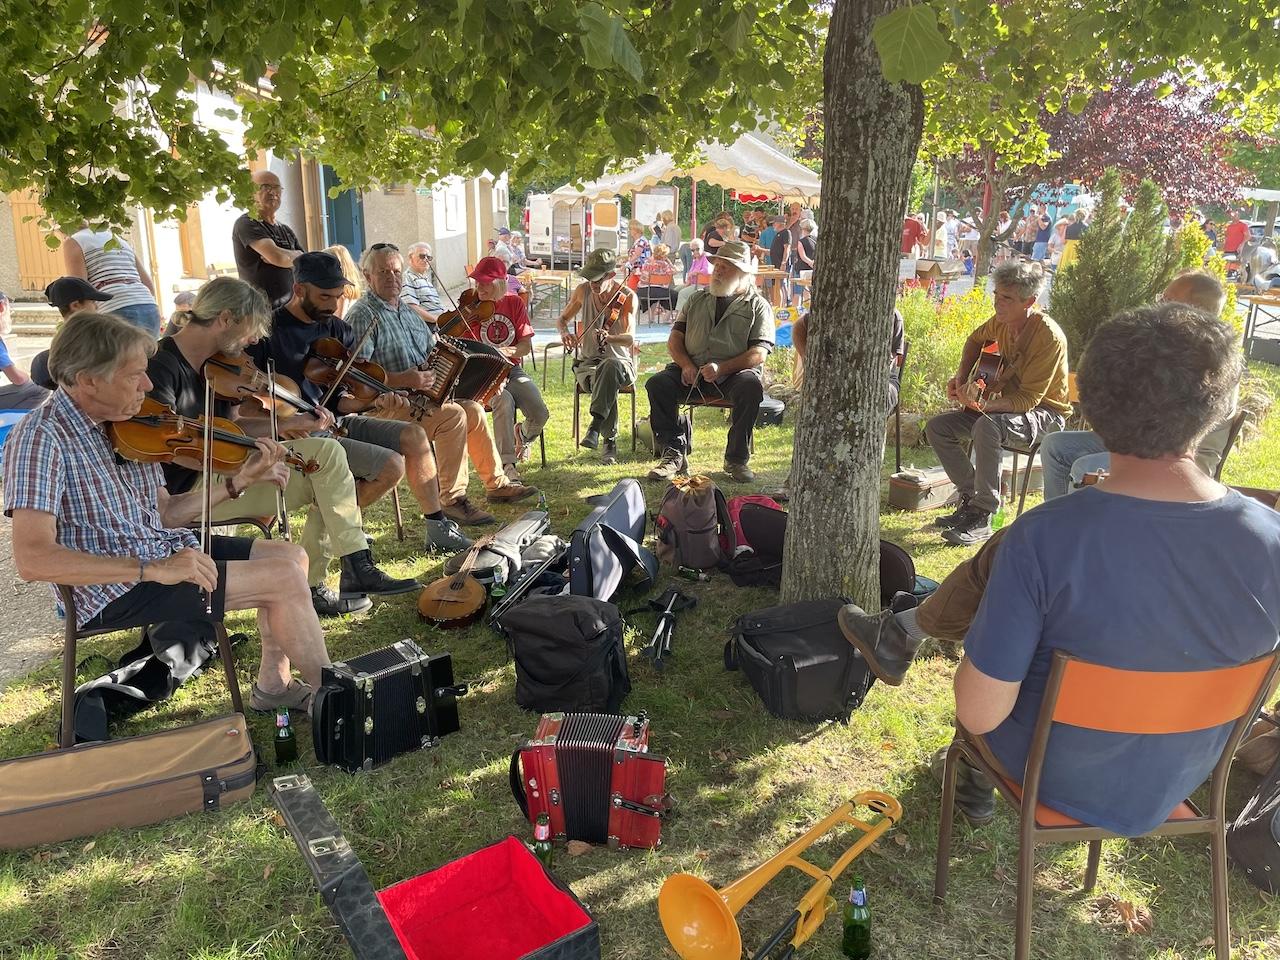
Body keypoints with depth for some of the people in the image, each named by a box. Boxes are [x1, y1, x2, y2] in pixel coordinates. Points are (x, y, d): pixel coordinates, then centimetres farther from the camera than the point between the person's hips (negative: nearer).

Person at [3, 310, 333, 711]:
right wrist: (153, 569, -32)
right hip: (115, 590, -8)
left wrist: (239, 480, -1)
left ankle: (272, 683, 17)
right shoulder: (42, 436, -19)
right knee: (286, 577, -14)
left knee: (291, 554, 6)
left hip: (161, 550, 8)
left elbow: (164, 514, 10)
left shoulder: (122, 426, 4)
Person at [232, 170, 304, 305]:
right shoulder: (246, 223, -3)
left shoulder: (287, 230, 19)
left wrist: (285, 257, -6)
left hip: (291, 305, 6)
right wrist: (296, 255, 5)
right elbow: (277, 256, -16)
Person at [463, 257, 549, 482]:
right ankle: (507, 464, -25)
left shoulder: (514, 303, 4)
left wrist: (504, 351, -19)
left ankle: (523, 436, 18)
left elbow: (526, 346, -1)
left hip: (512, 370, 3)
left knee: (540, 414, -20)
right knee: (504, 402, -35)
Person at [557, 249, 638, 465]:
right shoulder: (583, 291, 3)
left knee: (610, 366, -40)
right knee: (604, 384, -35)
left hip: (620, 362, -1)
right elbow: (561, 319, 16)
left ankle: (595, 427, -42)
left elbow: (630, 339, -17)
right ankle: (610, 441, -25)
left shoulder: (627, 297, -6)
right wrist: (564, 332, -10)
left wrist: (608, 338, -39)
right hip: (587, 362, 2)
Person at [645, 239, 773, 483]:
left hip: (735, 373, -3)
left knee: (751, 386, -35)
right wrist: (686, 365, -10)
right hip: (691, 371, 3)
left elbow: (759, 353, -5)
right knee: (657, 383, -24)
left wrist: (721, 368, -20)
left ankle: (737, 459, -21)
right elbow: (674, 338, 12)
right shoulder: (698, 299, 20)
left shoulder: (758, 306, 8)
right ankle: (674, 453, -17)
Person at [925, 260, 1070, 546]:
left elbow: (1028, 398, -27)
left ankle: (982, 516, -28)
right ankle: (971, 497, 1)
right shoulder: (1002, 322, -4)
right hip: (1006, 403, 8)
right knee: (937, 427, -7)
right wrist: (961, 377, 6)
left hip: (1044, 411, -8)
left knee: (987, 427, -38)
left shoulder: (1048, 336, -25)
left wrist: (985, 405, -41)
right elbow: (975, 340, 21)